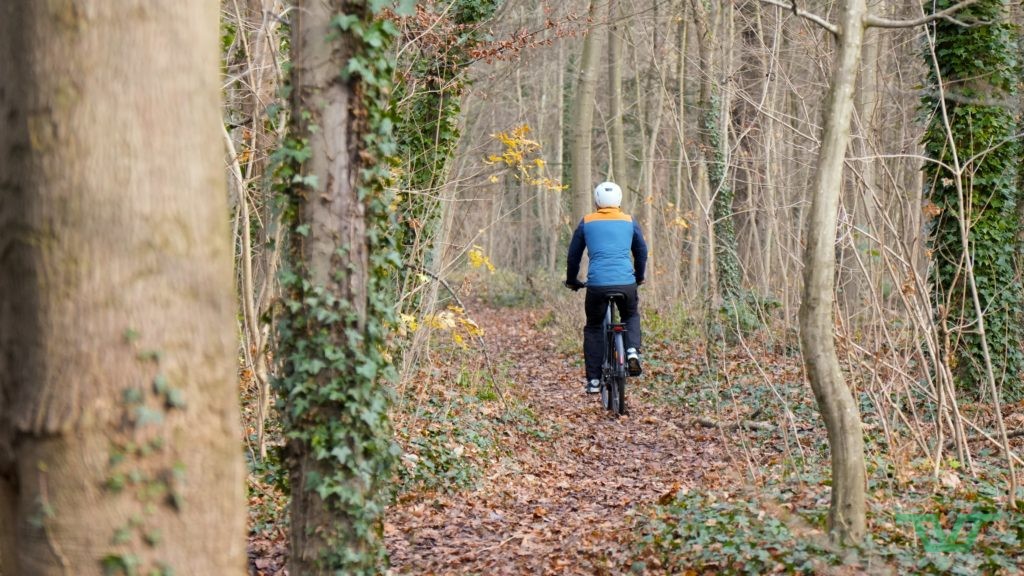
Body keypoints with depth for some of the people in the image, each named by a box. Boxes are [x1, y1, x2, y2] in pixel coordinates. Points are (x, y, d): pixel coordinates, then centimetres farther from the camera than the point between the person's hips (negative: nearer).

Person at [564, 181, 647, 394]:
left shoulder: (587, 222, 12)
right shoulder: (629, 221, 14)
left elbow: (573, 255, 18)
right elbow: (642, 251, 24)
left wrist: (572, 280, 34)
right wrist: (639, 277, 40)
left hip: (597, 284, -1)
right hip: (626, 283, 1)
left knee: (593, 328, 17)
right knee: (631, 316, 29)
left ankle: (593, 380, 11)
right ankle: (632, 350, 2)